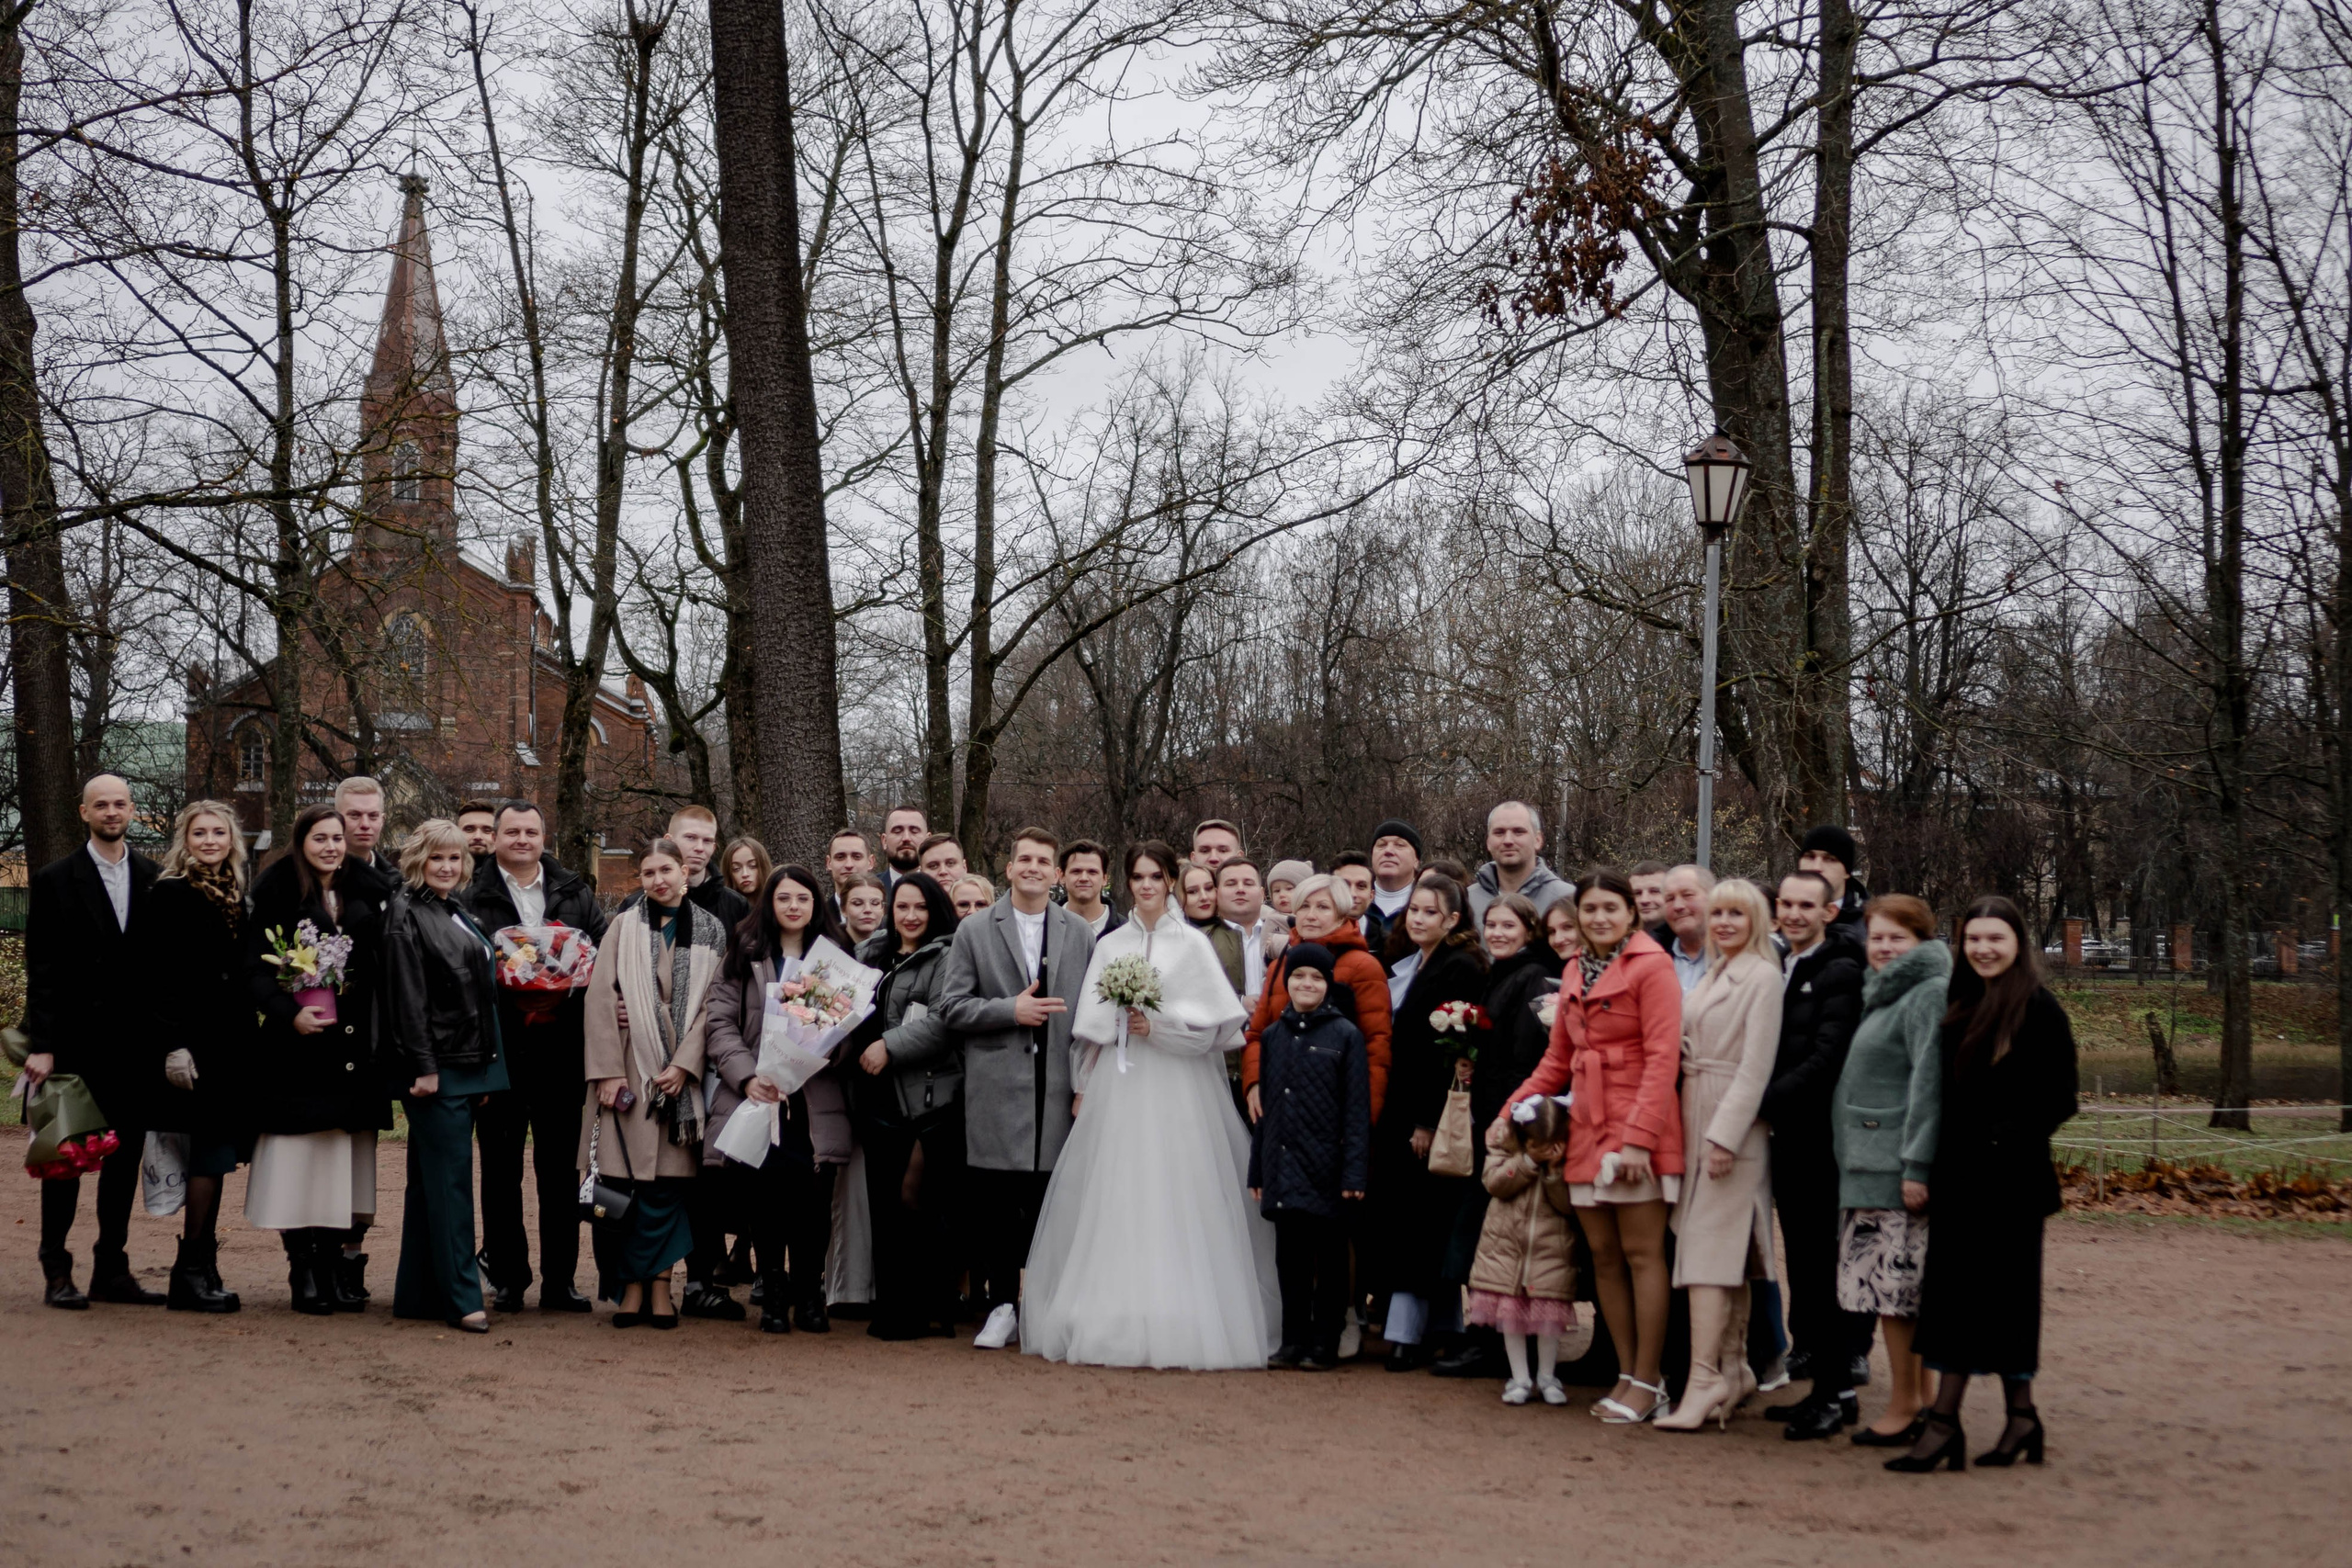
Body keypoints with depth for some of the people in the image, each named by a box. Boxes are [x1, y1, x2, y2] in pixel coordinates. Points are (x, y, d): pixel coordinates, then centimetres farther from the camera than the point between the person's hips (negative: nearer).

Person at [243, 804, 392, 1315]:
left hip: (356, 1049, 4)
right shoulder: (276, 895, 0)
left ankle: (344, 1266, 10)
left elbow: (384, 966, 12)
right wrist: (290, 1012, -20)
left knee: (349, 1163, 4)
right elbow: (256, 970, -6)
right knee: (301, 1163, -3)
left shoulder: (366, 894, 12)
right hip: (298, 1048, -4)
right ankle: (306, 1274, 3)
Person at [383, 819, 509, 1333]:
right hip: (435, 1066, -9)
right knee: (450, 1179, -7)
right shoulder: (407, 913, -8)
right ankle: (462, 1297, -5)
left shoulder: (458, 913, 17)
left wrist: (485, 1068, 19)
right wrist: (424, 1067, -20)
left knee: (429, 1181, 12)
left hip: (467, 1064, 9)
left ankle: (417, 1293, 18)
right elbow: (407, 996, -15)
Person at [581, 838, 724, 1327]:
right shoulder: (624, 926, 5)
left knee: (666, 1182, 0)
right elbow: (601, 998, 0)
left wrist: (683, 1065, -7)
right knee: (621, 1181, -4)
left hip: (680, 1072, 1)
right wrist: (608, 1070, -8)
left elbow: (711, 1006, 4)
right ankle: (632, 1285, 2)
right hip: (628, 1069, -1)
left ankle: (657, 1283, 5)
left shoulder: (710, 932, 8)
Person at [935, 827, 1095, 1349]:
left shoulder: (1080, 934, 11)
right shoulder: (974, 930, 6)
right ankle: (1002, 1307, 11)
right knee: (995, 1203, 0)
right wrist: (1010, 1010, -12)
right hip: (996, 1088, -1)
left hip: (1058, 1090, 1)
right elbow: (951, 1007, 2)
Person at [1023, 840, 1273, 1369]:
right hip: (1118, 1091, 3)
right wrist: (1083, 1088, 4)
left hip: (1179, 1092, -3)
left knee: (1180, 1204, -6)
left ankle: (1190, 1327, -3)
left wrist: (1159, 1026, -10)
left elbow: (1217, 1023, -1)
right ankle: (1115, 1323, 5)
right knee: (1116, 1204, 0)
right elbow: (1090, 1029, 11)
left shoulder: (1192, 944, 4)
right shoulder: (1109, 946, 12)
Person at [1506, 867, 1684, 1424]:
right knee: (1604, 1255, 8)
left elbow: (1662, 1058, -14)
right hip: (1587, 1129, 7)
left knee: (1642, 1253, -3)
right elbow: (1558, 1059, 19)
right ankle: (1626, 1374, 16)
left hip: (1637, 1132, -7)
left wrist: (1638, 1137, -20)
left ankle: (1647, 1383, 3)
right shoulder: (1576, 972, 14)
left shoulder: (1651, 966, -8)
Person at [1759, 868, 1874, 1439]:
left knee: (1827, 1266, -3)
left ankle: (1836, 1392, 2)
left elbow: (1825, 1059, -17)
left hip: (1823, 1136, -8)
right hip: (1788, 1136, 8)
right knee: (1803, 1261, 11)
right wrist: (1761, 1105, 4)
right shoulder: (1778, 969, 16)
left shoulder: (1841, 973, -9)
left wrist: (1762, 1103, -15)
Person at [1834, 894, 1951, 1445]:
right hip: (1867, 1165, 10)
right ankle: (1917, 1396, 18)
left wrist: (1916, 1166, -21)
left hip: (1898, 1168, -10)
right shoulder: (1881, 995, 19)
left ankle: (1903, 1409, -4)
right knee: (1897, 1288, 12)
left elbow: (1929, 1083, -17)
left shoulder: (1929, 994, -10)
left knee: (1896, 1285, -8)